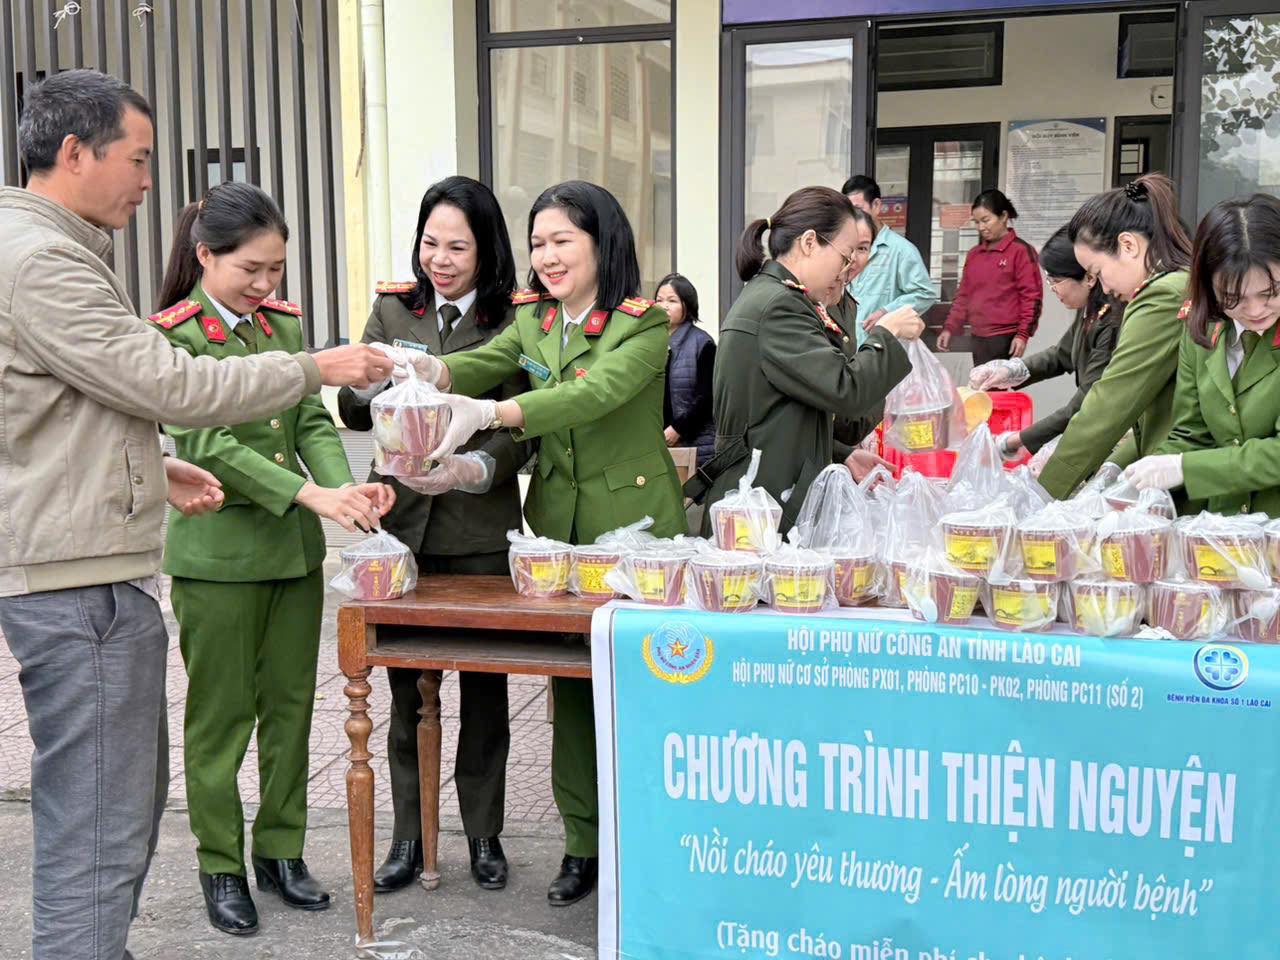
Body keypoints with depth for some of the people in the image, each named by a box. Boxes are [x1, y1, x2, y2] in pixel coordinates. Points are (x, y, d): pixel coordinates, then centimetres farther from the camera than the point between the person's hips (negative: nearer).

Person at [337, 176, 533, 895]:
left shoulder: (512, 321, -2)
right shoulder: (394, 309, 7)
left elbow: (521, 432, -7)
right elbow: (354, 416, 8)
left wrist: (471, 469, -26)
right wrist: (370, 380, -14)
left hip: (480, 527, -2)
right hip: (401, 524, 2)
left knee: (485, 685, 8)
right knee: (405, 685, 9)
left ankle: (484, 835, 23)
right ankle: (409, 836, 22)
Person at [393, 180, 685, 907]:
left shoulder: (644, 327, -11)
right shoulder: (532, 321, 10)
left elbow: (595, 392, -27)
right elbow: (487, 363, -7)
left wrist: (489, 412, -40)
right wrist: (433, 371, -31)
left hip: (634, 525, -5)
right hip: (557, 526, 6)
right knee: (570, 683, 10)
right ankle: (584, 841, 22)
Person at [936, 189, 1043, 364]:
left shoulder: (1021, 251, -5)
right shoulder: (973, 253, 15)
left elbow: (1031, 296, -8)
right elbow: (964, 295, 19)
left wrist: (1023, 334, -14)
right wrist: (950, 328, 11)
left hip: (1005, 339, -6)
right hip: (977, 338, 6)